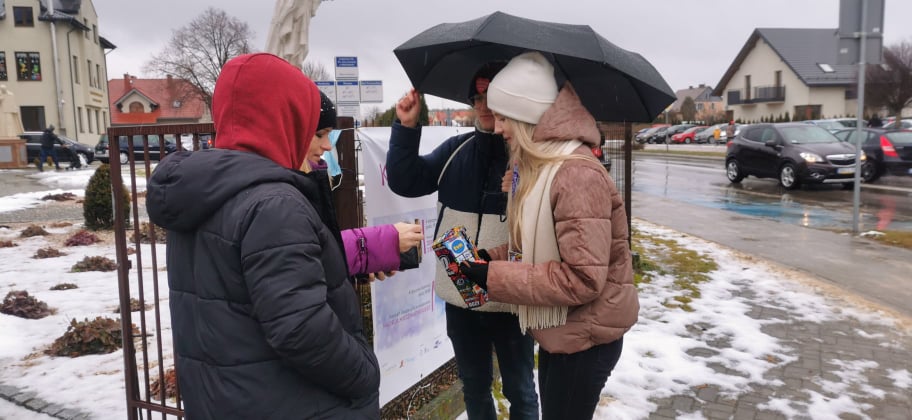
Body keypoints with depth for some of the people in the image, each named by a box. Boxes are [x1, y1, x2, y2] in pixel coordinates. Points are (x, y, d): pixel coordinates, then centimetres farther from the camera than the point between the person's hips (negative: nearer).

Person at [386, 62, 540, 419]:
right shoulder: (456, 150, 4)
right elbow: (406, 182, 2)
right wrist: (407, 128, -7)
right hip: (460, 294, 5)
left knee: (519, 389, 16)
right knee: (474, 385, 23)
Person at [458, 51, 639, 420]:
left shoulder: (577, 175, -27)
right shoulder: (534, 168, 5)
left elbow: (582, 278, -30)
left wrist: (494, 277, -25)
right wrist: (491, 258, -3)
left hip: (585, 337, -9)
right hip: (559, 330, 9)